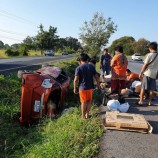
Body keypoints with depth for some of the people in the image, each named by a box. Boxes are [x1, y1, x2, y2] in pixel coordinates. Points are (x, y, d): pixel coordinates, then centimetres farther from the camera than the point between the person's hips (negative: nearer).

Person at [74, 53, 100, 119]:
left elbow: (76, 79, -15)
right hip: (90, 87, 3)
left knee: (84, 102, 8)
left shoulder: (78, 68, -12)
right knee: (89, 101, 17)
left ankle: (83, 116, 19)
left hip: (82, 87, -3)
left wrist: (75, 88, -5)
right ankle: (87, 114, 25)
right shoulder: (91, 66, 1)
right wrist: (98, 84, 18)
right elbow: (96, 77, 3)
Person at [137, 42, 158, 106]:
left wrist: (141, 73, -4)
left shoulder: (149, 55, -11)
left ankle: (140, 101, 5)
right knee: (152, 89, 9)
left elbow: (145, 65, -11)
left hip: (147, 73, -5)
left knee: (143, 88, 2)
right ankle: (150, 102, 14)